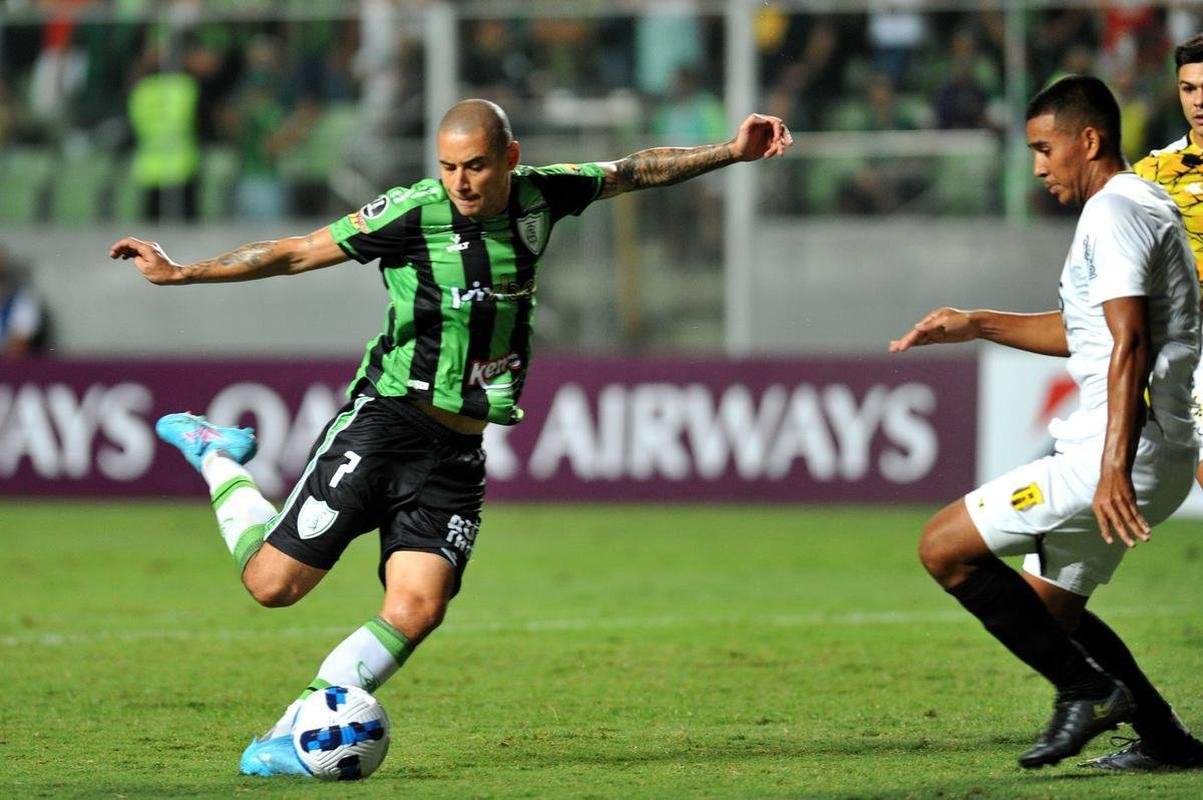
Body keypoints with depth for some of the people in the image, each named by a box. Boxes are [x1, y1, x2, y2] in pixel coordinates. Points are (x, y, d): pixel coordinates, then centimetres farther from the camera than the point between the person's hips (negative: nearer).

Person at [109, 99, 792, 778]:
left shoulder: (540, 197, 1)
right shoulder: (412, 215, -12)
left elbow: (638, 170, 15)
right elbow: (296, 253, -8)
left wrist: (731, 152, 12)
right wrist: (180, 274, -11)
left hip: (456, 454, 4)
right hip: (384, 423, -4)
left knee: (416, 611, -13)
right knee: (273, 582, -4)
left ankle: (292, 736, -4)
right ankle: (216, 457, 24)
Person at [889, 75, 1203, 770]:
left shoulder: (1113, 211, -13)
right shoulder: (1142, 205, 21)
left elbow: (1129, 344, -23)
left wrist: (1115, 470, -31)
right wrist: (978, 325, 28)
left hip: (1119, 454, -11)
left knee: (945, 546, -9)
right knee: (1047, 605, 20)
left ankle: (1089, 688, -9)